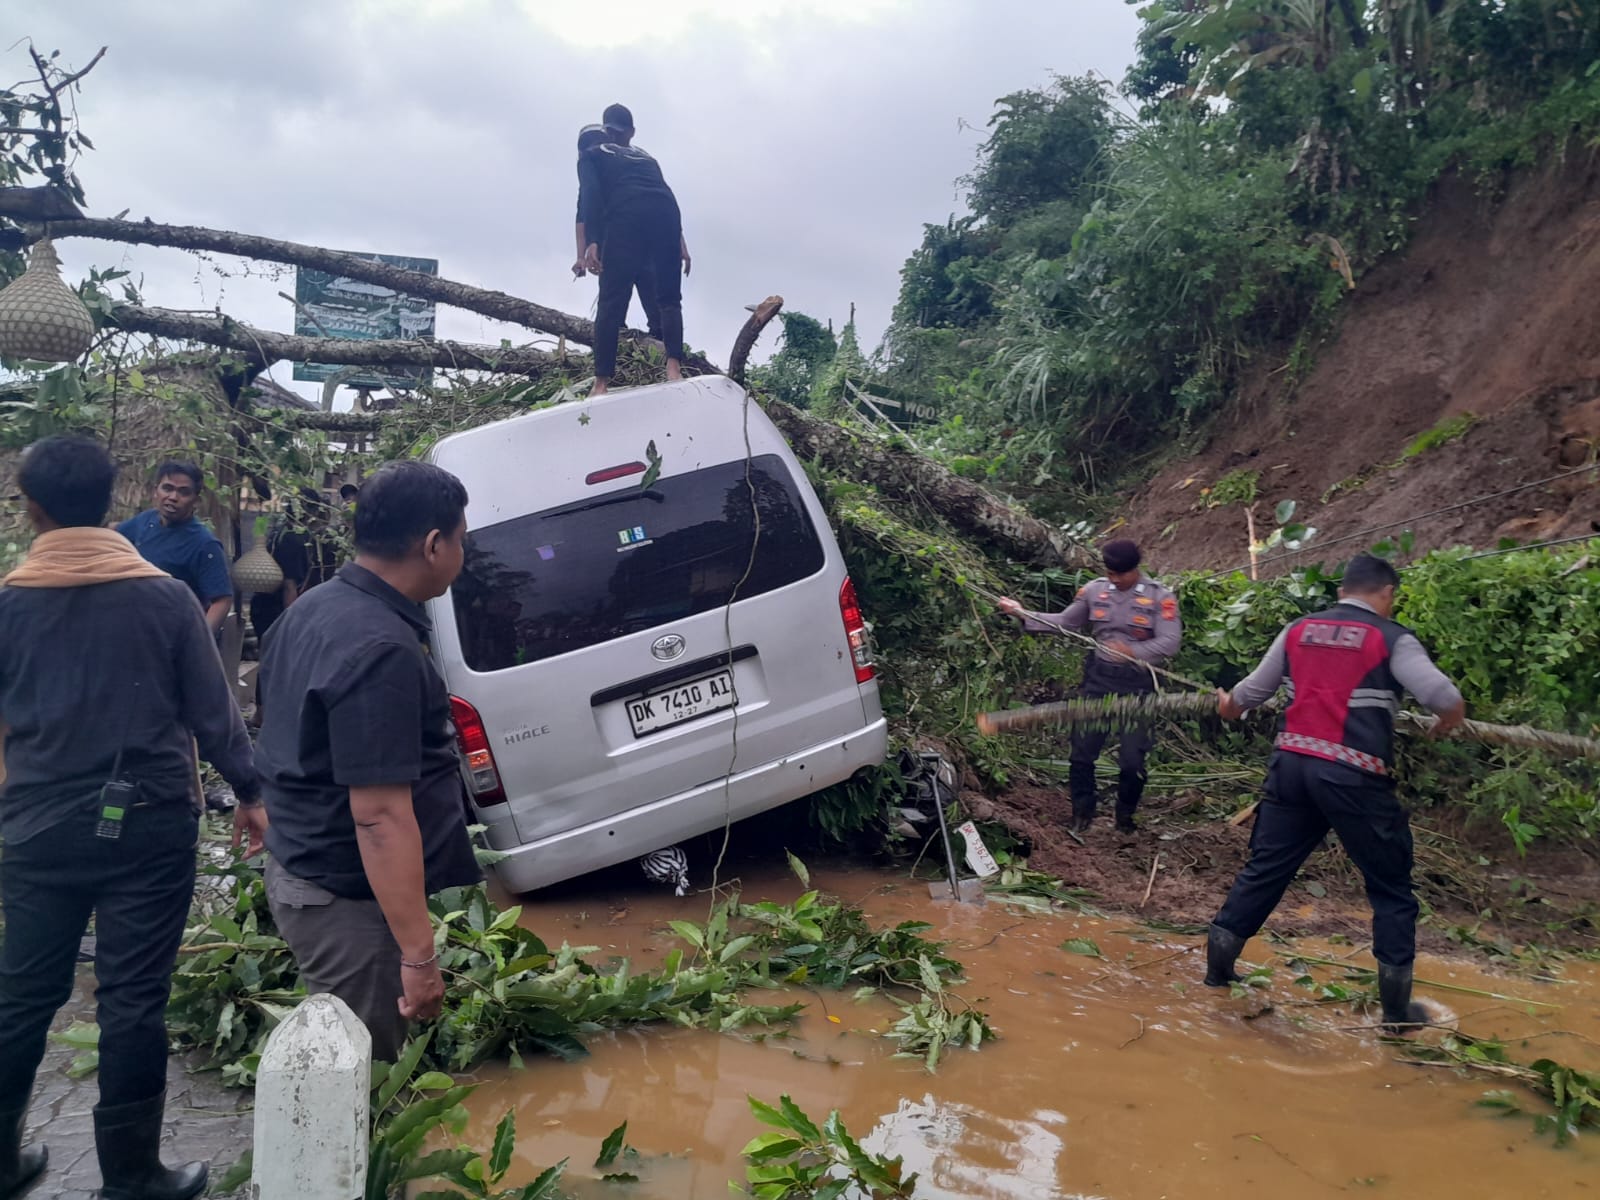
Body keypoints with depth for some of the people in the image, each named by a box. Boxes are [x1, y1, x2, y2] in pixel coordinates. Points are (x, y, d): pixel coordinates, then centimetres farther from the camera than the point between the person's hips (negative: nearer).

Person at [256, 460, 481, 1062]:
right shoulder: (383, 650, -25)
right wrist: (418, 956, -24)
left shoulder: (311, 610, 6)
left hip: (299, 872, 10)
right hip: (350, 902, -10)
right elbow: (380, 816, -27)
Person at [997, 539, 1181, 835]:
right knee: (1082, 752, 8)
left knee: (1131, 760, 2)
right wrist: (1023, 614, -1)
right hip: (1099, 679, 3)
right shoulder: (1094, 590, 1)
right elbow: (1064, 622, 8)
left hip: (1137, 685, -3)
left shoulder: (1159, 597, -9)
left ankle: (1125, 817, 27)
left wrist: (1133, 651, -34)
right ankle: (1082, 812, 29)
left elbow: (1170, 642, -18)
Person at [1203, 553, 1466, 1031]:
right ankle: (1397, 1007, 16)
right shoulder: (1392, 639, -3)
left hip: (1291, 764, 5)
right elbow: (1447, 699, -13)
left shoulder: (1298, 630, 10)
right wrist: (1449, 721, 10)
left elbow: (1251, 692, 17)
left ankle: (1218, 968, 22)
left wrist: (1229, 706, 38)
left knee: (1265, 869, 15)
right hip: (1354, 777, -4)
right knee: (1391, 888, 11)